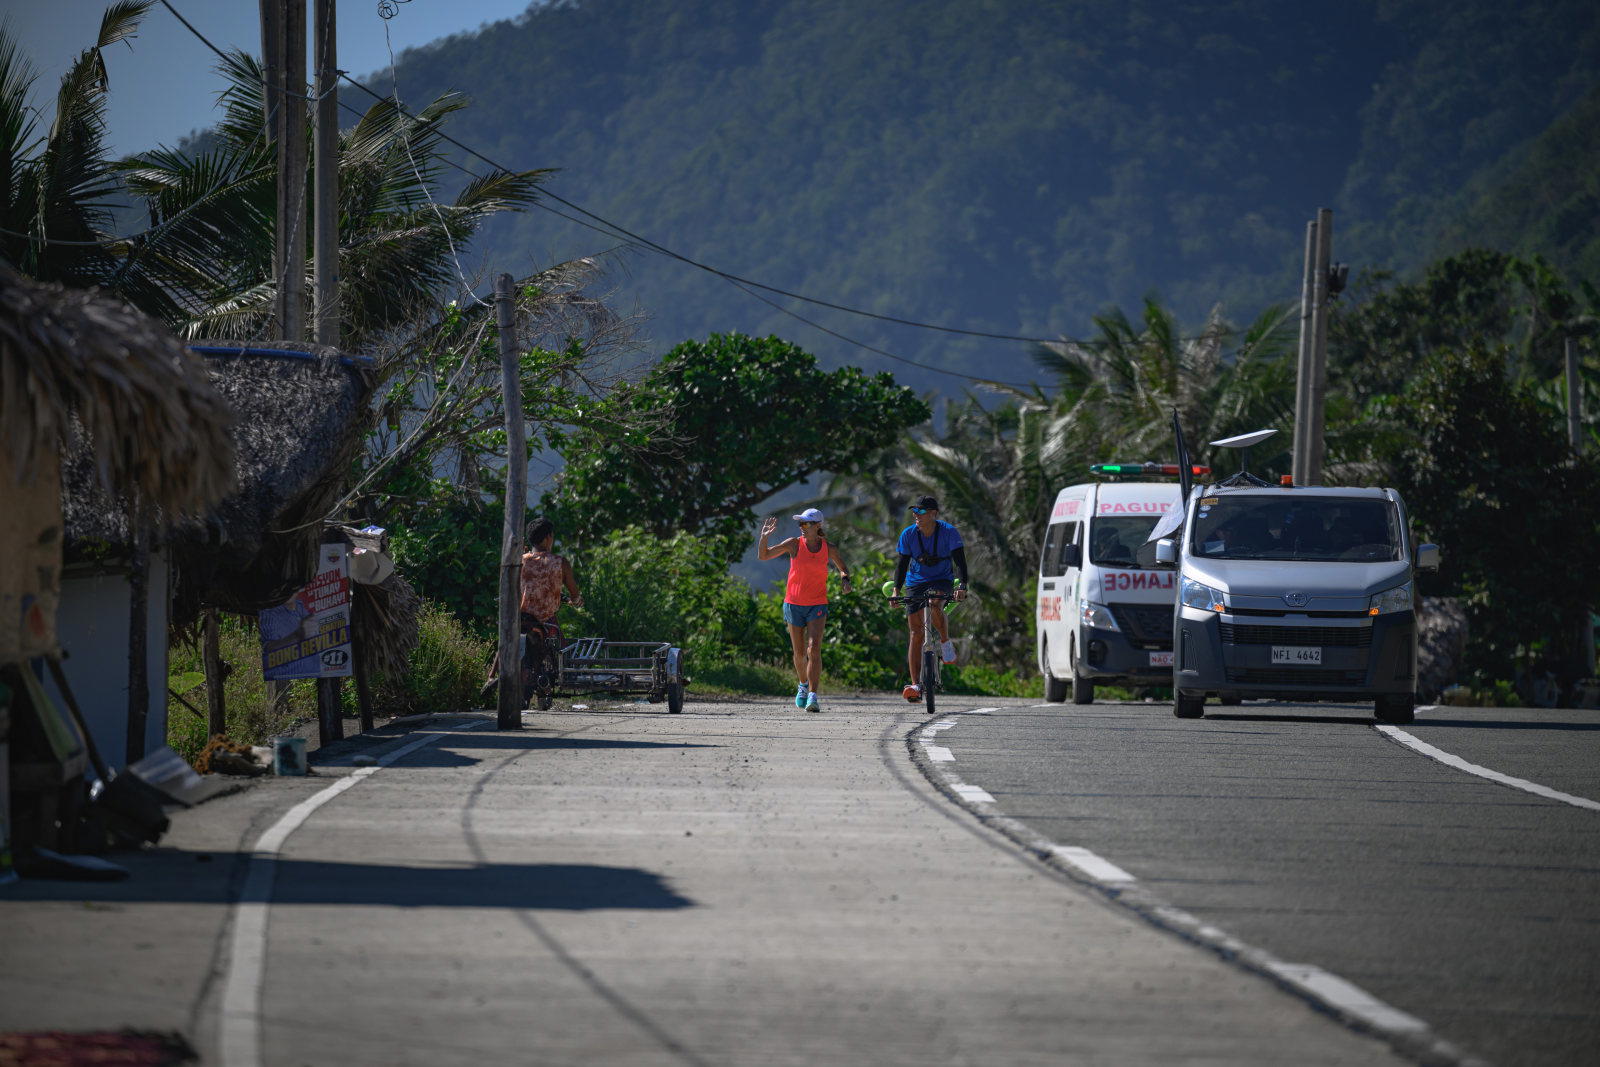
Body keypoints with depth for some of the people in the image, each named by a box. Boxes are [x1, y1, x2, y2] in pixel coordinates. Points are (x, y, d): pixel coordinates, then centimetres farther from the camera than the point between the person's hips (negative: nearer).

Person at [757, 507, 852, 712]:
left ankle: (813, 696, -21)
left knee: (814, 649, -17)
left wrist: (845, 580, -5)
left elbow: (843, 568, 17)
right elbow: (763, 556, -1)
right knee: (799, 652, 9)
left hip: (817, 605, -1)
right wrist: (764, 537, -18)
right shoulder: (794, 544, -2)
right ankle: (803, 685, 37)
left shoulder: (828, 548, -1)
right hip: (793, 603, 1)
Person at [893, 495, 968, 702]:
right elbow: (902, 564, -5)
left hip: (942, 581, -3)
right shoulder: (908, 534, -9)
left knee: (935, 604, -38)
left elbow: (960, 561, -19)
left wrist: (962, 586, -34)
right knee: (916, 633, -5)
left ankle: (946, 642, -11)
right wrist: (896, 590, -18)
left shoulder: (948, 532, -15)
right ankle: (916, 685, -5)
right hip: (916, 583, 3)